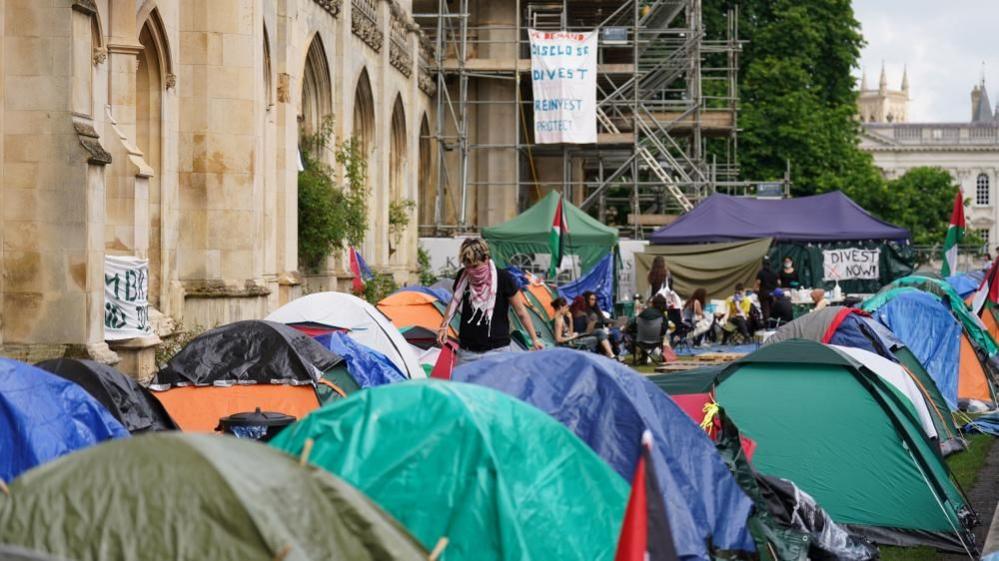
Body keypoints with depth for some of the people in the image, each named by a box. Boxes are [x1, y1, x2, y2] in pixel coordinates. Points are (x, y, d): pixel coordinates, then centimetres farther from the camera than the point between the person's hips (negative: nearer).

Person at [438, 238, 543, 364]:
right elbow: (454, 302, 18)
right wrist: (444, 326, 5)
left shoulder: (503, 278, -10)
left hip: (497, 349, -3)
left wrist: (534, 339, -1)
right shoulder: (462, 277, 0)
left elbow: (521, 312, -2)